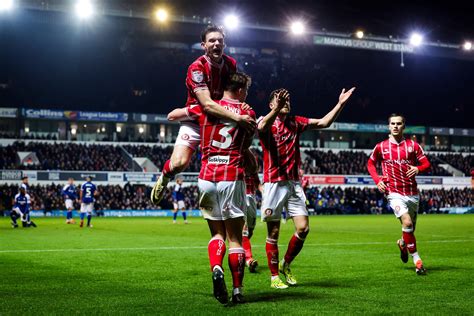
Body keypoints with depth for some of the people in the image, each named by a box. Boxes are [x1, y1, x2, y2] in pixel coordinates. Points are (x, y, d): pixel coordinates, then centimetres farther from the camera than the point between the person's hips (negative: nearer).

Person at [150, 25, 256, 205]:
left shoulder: (231, 63, -2)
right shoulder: (197, 68, -22)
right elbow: (207, 104, -33)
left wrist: (242, 105, -7)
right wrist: (237, 118, -41)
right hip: (196, 120, -5)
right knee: (179, 164, -23)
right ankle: (164, 179, 14)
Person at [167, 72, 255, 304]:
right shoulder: (248, 114, 3)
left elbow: (172, 116, 16)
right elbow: (246, 146, 12)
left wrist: (192, 112, 32)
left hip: (207, 179, 2)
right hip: (232, 179, -2)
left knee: (217, 233, 15)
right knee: (235, 237, 4)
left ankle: (216, 269, -12)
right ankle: (237, 290, 5)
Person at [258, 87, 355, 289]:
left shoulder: (295, 122, 13)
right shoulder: (266, 121, -4)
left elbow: (324, 122, 13)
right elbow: (262, 128, -29)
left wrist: (340, 104, 2)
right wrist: (276, 109, -46)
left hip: (294, 183, 5)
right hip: (274, 183, -5)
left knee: (303, 228, -1)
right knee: (273, 233, 1)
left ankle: (286, 265, 20)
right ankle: (274, 276, 12)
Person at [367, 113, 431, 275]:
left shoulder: (413, 145, 4)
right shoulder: (381, 147, 3)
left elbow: (426, 164, 4)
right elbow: (370, 163, 17)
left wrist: (418, 168, -19)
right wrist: (377, 180, 1)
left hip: (413, 193, 3)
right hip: (395, 193, -3)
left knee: (411, 228, 11)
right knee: (407, 222, -24)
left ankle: (402, 243, 48)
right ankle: (417, 260, -13)